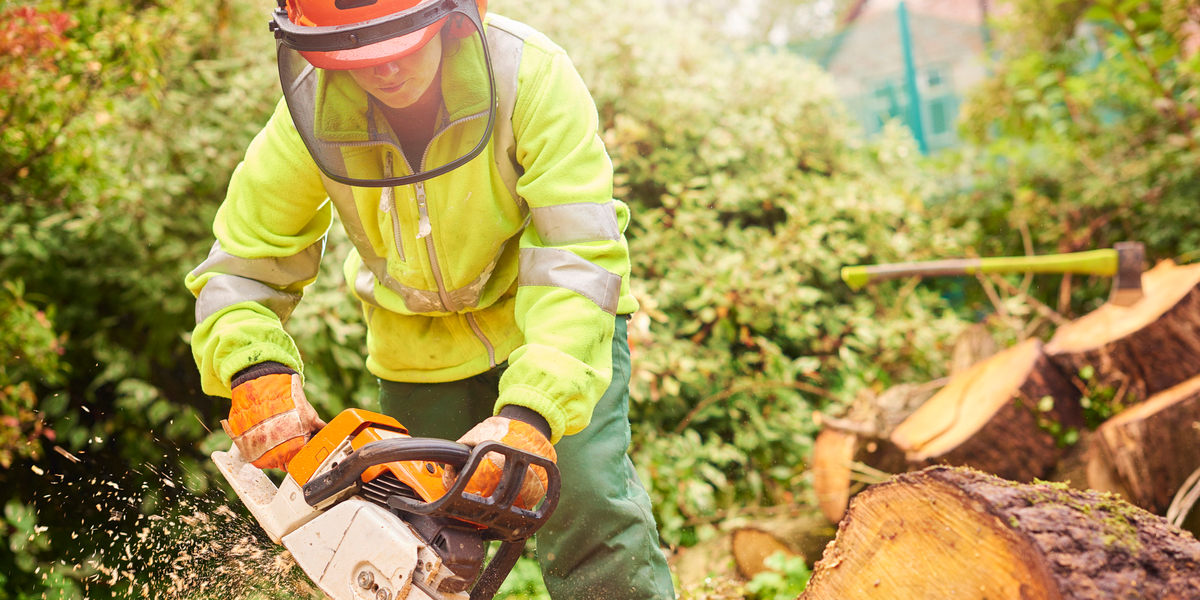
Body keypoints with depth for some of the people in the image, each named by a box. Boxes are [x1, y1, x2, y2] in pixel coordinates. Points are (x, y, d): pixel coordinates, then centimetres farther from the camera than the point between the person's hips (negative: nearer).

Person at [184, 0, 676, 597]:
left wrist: (531, 413, -46)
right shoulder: (311, 115, -21)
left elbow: (578, 256, -35)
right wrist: (256, 374, -32)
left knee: (591, 503, -19)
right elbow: (238, 267, -11)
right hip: (421, 350, 3)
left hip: (552, 326, -2)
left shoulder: (530, 74, -30)